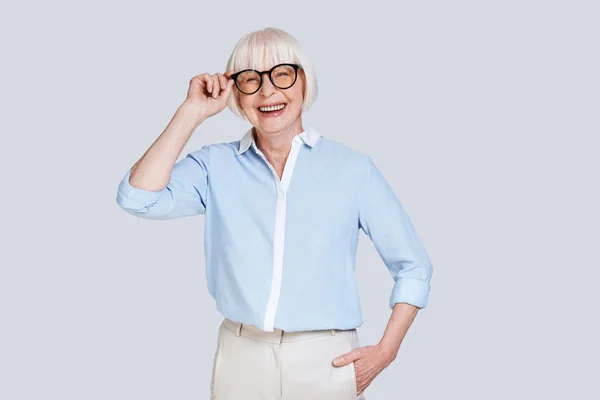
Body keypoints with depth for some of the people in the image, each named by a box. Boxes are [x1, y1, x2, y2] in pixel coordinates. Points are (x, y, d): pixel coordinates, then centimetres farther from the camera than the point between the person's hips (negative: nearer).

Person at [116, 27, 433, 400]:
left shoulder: (354, 168, -1)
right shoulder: (216, 165, 2)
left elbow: (413, 265, 4)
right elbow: (139, 199, -15)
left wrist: (385, 352, -5)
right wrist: (192, 113, -11)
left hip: (327, 361, -1)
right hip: (241, 357, 1)